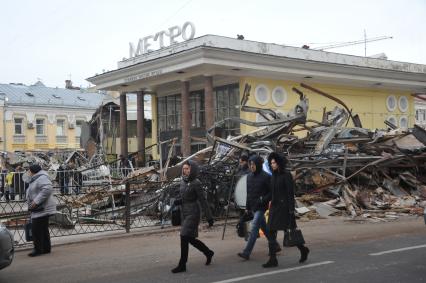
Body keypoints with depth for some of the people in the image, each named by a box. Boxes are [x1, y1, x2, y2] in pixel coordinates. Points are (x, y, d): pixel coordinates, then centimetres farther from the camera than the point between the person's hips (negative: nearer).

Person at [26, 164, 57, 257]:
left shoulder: (42, 178, -14)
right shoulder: (36, 179, 20)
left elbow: (48, 189, -29)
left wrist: (36, 201, -27)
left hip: (42, 210, -11)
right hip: (38, 210, 11)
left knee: (36, 230, -8)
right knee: (43, 229, 13)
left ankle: (38, 249, -3)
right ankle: (46, 248, 19)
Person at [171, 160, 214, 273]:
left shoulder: (196, 183, -13)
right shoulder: (183, 181, 9)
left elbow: (203, 201, -13)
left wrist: (209, 217, -13)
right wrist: (178, 201, -6)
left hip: (193, 213, -8)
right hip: (184, 213, 8)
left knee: (184, 237, -9)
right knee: (190, 239, 12)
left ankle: (182, 265, 0)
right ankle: (208, 253, 33)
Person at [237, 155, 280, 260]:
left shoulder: (266, 177, -12)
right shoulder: (249, 176, 9)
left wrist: (263, 200, -20)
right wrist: (247, 207, 15)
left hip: (261, 207, -7)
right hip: (253, 207, 7)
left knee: (254, 228, -12)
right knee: (264, 227, 16)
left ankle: (246, 252, -13)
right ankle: (275, 245, 32)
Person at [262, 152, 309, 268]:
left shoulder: (287, 175, -11)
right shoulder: (274, 176, 12)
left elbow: (291, 192, -14)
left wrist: (291, 209, -18)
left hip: (285, 206, -7)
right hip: (274, 206, 7)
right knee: (271, 232, -3)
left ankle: (303, 249, 27)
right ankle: (272, 259, -2)